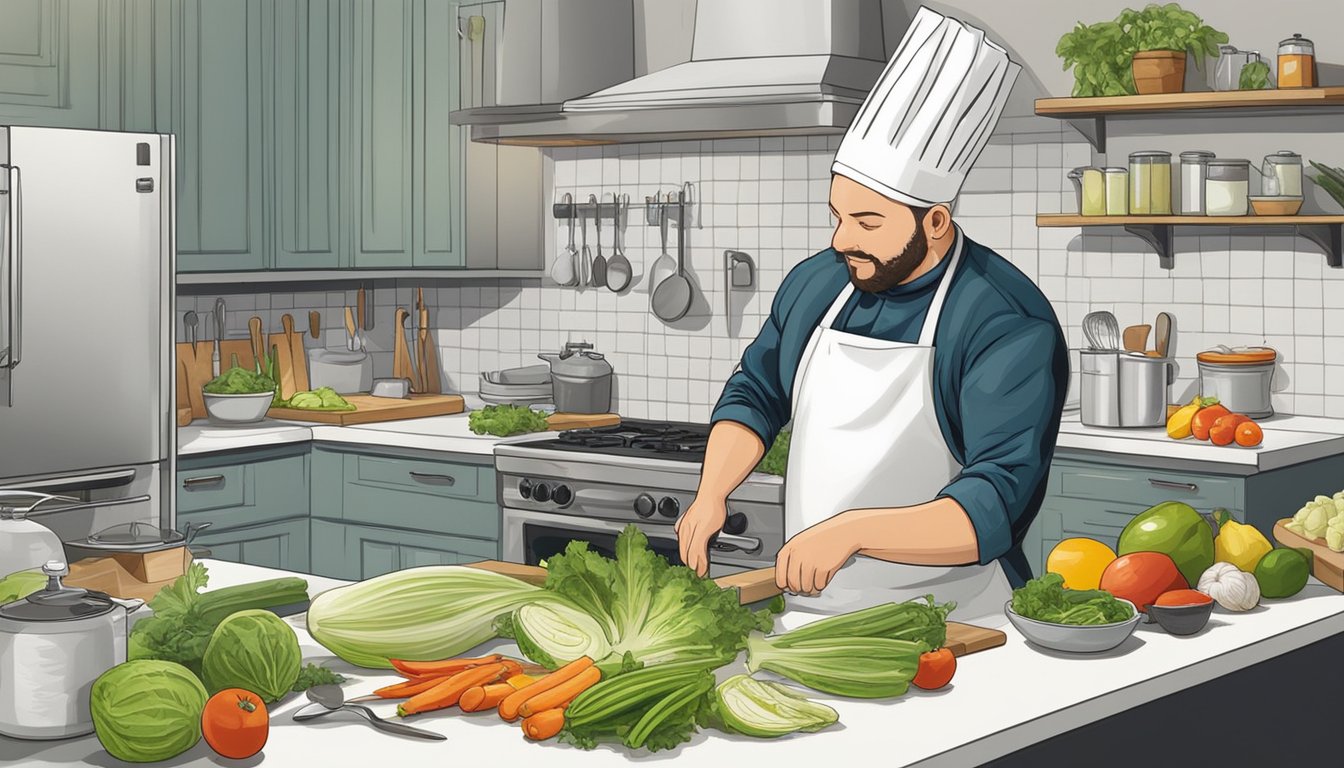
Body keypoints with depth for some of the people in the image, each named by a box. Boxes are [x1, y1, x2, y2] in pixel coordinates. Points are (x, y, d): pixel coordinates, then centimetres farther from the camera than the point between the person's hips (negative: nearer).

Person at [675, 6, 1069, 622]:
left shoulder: (1007, 324, -14)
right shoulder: (815, 283, 8)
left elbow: (995, 504, -22)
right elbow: (756, 393, 23)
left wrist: (851, 531, -32)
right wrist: (711, 495, 7)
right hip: (807, 611, 5)